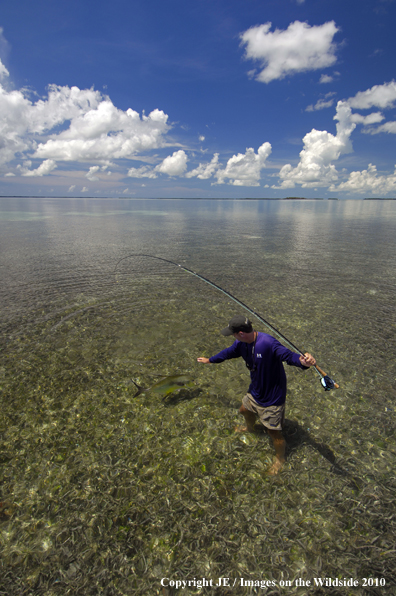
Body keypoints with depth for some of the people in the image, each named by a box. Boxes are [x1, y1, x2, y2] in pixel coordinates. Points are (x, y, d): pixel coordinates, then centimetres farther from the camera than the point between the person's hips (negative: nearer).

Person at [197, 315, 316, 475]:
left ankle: (280, 459, 39)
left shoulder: (268, 343, -36)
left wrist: (303, 361, -69)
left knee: (273, 431, 7)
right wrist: (210, 360, 25)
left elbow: (288, 355, -45)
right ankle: (249, 428, 67)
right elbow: (229, 352, 9)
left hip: (272, 395, -8)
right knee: (245, 410, 31)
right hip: (255, 390, 8)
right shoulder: (241, 344, -9)